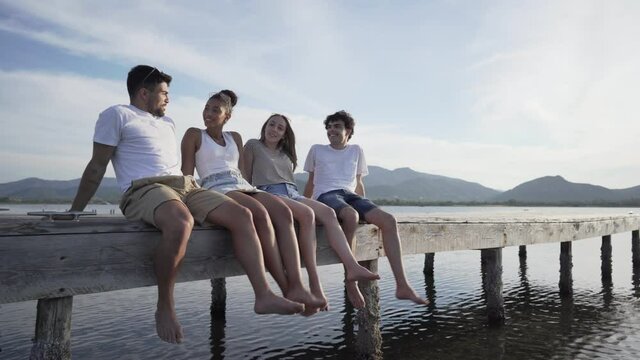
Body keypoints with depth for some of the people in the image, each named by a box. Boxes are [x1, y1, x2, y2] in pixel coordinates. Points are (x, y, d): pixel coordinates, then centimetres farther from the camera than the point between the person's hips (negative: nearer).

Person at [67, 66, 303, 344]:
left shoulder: (168, 123, 29)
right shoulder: (117, 115, 8)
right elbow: (97, 167, 4)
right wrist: (74, 212, 2)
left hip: (184, 186, 7)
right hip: (145, 189, -7)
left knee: (241, 215, -14)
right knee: (181, 222, -41)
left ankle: (264, 295, -18)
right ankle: (165, 308, -20)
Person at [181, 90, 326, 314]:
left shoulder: (235, 138, 26)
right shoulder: (194, 135, 13)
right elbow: (187, 174, 5)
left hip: (243, 186, 5)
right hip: (217, 190, -5)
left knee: (283, 212, -27)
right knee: (261, 214, -36)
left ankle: (297, 287, -40)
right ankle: (286, 290, -35)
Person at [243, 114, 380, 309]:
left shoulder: (286, 153, 27)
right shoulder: (253, 145, 12)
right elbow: (246, 177, 9)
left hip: (293, 193, 6)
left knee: (328, 213, -24)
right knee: (307, 214, -35)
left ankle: (352, 267, -37)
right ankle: (314, 281, -38)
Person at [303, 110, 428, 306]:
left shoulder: (356, 150, 23)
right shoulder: (316, 150, 18)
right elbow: (311, 182, 24)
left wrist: (365, 208, 17)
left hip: (349, 195, 3)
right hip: (325, 195, -3)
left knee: (389, 220, -24)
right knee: (351, 216, -40)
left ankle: (402, 286, -26)